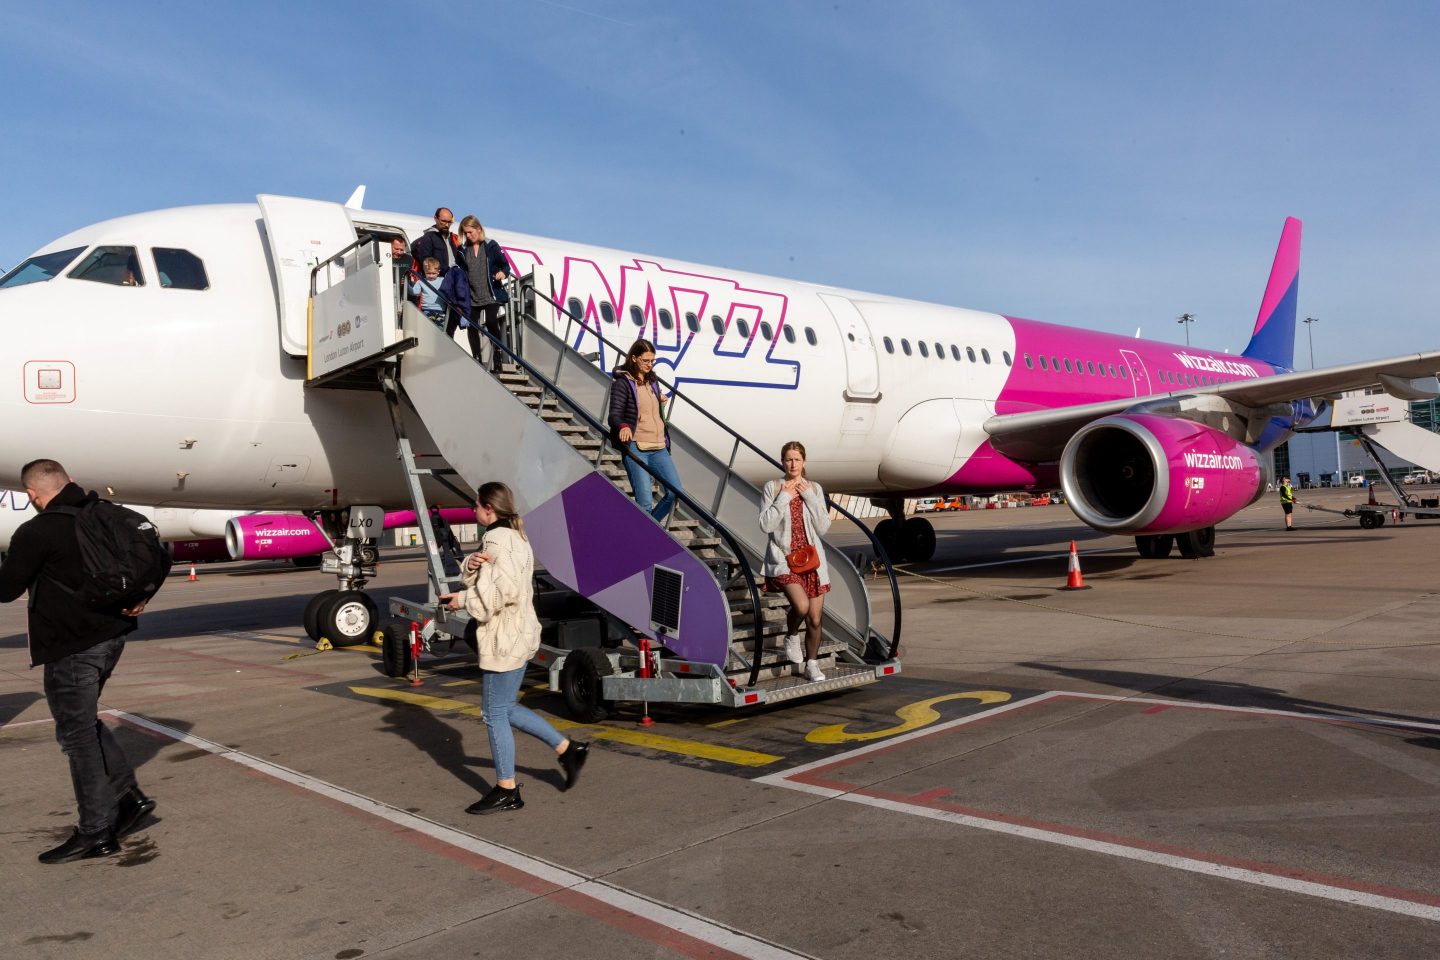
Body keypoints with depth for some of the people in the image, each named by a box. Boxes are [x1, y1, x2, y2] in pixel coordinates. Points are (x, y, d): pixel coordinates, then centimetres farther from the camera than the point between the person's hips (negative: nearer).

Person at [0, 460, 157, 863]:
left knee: (77, 736, 1)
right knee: (84, 723, 22)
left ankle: (96, 833, 7)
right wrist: (141, 596, 5)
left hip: (71, 648, -8)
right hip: (111, 635, 8)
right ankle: (129, 795, 19)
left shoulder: (36, 533, -16)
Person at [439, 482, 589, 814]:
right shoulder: (514, 536, 15)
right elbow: (485, 580, 12)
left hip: (504, 639, -10)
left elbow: (499, 593, -25)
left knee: (495, 713, 1)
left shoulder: (497, 541, -17)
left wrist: (462, 600, -12)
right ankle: (567, 749, 23)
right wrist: (471, 566, -10)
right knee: (506, 708, 20)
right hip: (518, 634, 10)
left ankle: (506, 791, 12)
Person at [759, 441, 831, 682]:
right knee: (801, 605, -25)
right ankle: (791, 636, 8)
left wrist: (808, 496, -6)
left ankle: (812, 665, 23)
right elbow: (765, 524, -9)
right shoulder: (772, 488, 2)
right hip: (784, 557, -3)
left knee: (815, 618, 4)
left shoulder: (814, 489, 8)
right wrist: (784, 497, -11)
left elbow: (823, 527, 0)